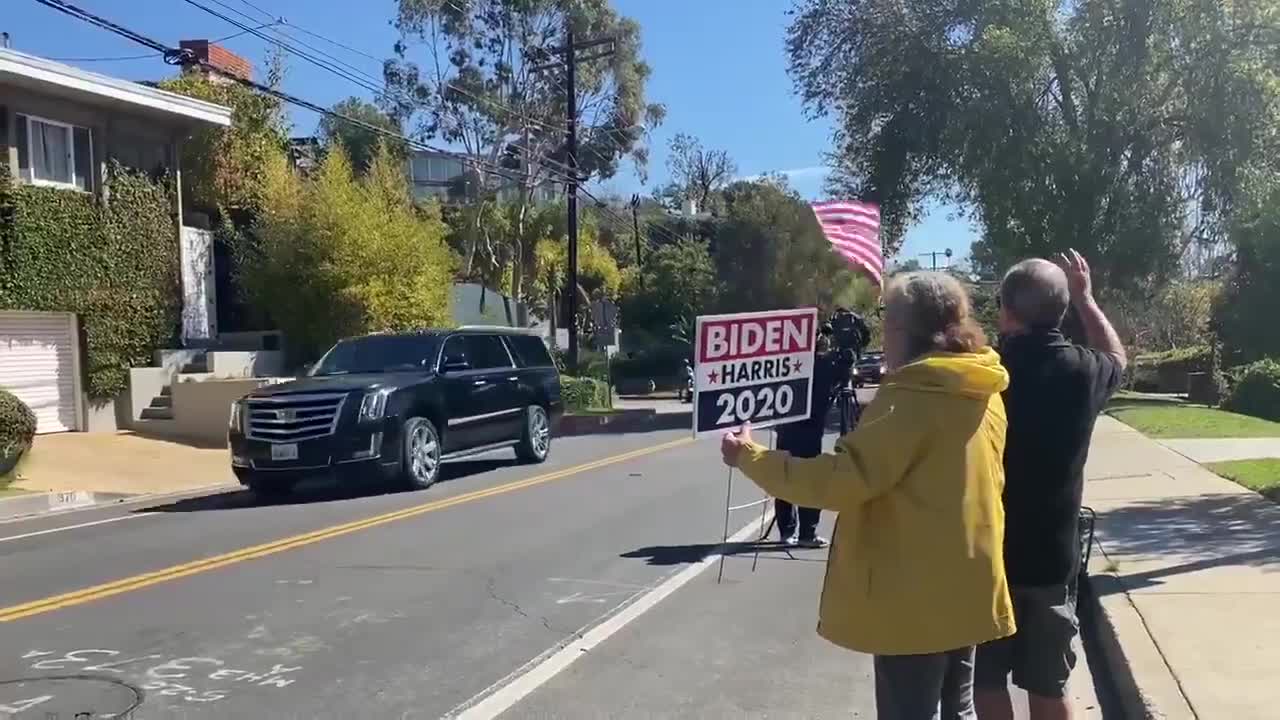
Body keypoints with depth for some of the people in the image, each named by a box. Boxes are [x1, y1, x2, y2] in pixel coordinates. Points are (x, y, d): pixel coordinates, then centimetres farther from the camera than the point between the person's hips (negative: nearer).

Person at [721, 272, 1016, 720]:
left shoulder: (911, 399, -21)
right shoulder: (984, 395, 5)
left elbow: (843, 479, -26)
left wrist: (749, 457, -17)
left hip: (916, 597, -8)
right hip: (965, 585, 9)